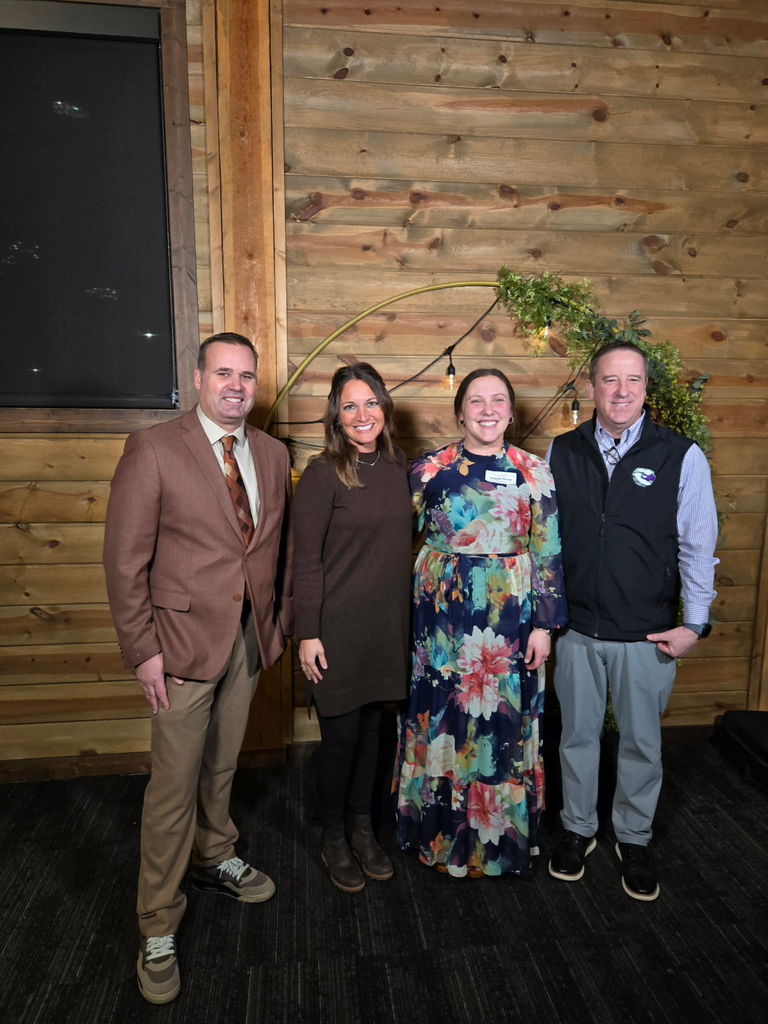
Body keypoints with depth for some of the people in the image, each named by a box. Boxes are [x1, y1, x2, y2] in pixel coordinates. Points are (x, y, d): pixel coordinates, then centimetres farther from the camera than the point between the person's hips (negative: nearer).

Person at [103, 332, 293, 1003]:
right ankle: (158, 930, 24)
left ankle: (217, 859, 46)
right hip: (183, 642, -4)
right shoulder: (152, 449, -10)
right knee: (174, 785, 5)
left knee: (221, 766, 21)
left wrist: (280, 621, 8)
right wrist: (143, 650, -13)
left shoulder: (273, 456, 5)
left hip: (250, 641, 5)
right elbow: (125, 559, -11)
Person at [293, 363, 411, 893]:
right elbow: (307, 560, -12)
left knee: (371, 726, 17)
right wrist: (308, 634, -13)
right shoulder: (324, 473, -13)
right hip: (338, 626, -5)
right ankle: (334, 838, 31)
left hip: (388, 623, 5)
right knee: (341, 734, 7)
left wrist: (406, 615, 13)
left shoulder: (396, 466, 5)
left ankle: (363, 828, 36)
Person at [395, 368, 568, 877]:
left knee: (504, 720, 9)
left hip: (510, 614, 0)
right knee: (443, 715, 11)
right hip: (443, 611, 1)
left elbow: (548, 553, 0)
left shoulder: (534, 472, -1)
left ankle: (500, 833, 32)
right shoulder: (430, 468, 0)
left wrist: (544, 624, -3)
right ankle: (441, 830, 33)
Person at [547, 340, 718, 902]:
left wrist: (694, 624, -7)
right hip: (577, 627, 2)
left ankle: (634, 839, 36)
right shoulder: (562, 452, -1)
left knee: (642, 741, 14)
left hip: (648, 633, -1)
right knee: (578, 734, 15)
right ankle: (578, 829, 36)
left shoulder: (682, 455, -7)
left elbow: (698, 546, -4)